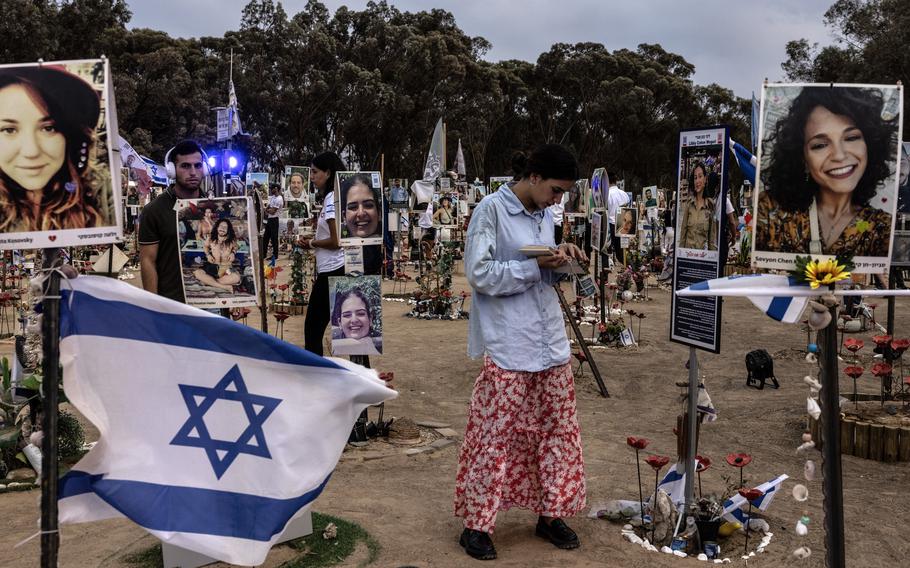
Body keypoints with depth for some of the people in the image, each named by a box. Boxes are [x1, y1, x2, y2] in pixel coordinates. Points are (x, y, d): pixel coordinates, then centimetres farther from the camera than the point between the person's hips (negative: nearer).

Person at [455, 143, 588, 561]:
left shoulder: (544, 216, 13)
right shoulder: (491, 209, -9)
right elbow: (479, 274, -15)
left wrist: (560, 263, -1)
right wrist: (538, 264, -16)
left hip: (550, 344, 7)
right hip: (507, 348, -7)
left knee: (556, 431, 11)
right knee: (494, 436, -1)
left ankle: (550, 513, 25)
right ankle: (476, 524, 11)